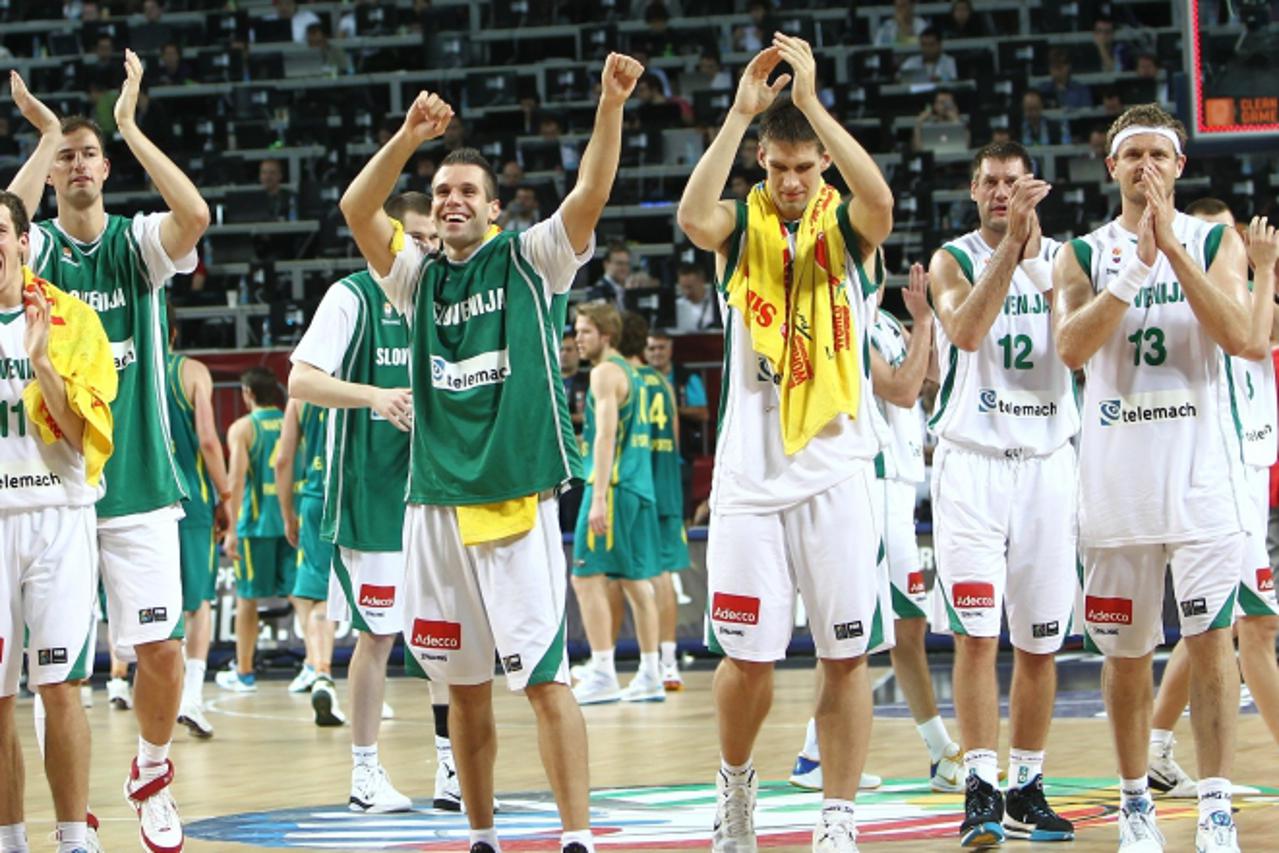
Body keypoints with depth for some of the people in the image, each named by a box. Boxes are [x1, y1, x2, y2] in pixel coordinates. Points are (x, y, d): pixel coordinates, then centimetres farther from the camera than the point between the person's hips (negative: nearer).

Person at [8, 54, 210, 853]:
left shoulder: (137, 243, 3)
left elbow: (196, 214, -19)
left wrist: (129, 124, -15)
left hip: (138, 482, 0)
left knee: (163, 648, -2)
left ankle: (152, 772, 22)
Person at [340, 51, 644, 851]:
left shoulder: (530, 259, 3)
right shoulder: (418, 275, 11)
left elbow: (591, 193, -12)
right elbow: (356, 208, -3)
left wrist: (612, 105, -26)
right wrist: (409, 138, -18)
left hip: (518, 499, -4)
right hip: (437, 505, 4)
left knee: (547, 678, -9)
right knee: (464, 685, 10)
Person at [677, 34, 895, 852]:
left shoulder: (847, 226, 1)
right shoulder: (742, 226, 3)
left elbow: (882, 201, -24)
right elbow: (693, 216, -21)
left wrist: (811, 101, -26)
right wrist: (741, 112, -24)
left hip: (836, 470, 0)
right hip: (752, 471, 0)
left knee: (847, 656, 0)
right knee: (748, 660, 2)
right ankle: (736, 783, 29)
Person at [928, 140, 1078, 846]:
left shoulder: (1058, 258, 8)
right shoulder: (954, 260, 1)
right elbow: (965, 330, -19)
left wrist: (1035, 254, -19)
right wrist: (1009, 242, -25)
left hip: (1046, 461, 3)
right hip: (972, 461, -3)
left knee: (1039, 642, 7)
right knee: (976, 634, -12)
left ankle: (1026, 790, 16)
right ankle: (980, 789, -14)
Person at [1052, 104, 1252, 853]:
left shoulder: (1216, 242, 4)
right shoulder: (1085, 254, 6)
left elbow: (1239, 335, -12)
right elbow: (1072, 347, -10)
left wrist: (1173, 247, -16)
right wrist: (1137, 265, -18)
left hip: (1202, 467, -1)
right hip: (1119, 473, 1)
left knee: (1210, 637, -7)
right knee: (1126, 647, 7)